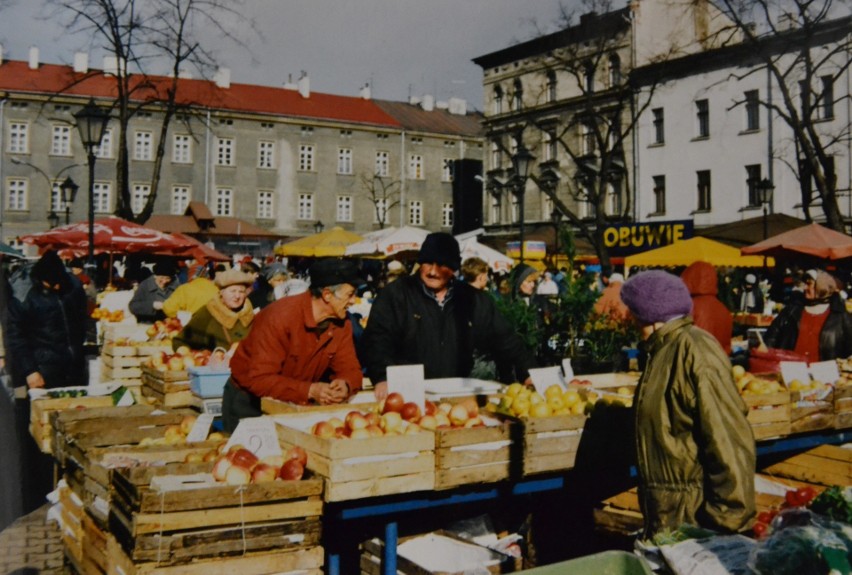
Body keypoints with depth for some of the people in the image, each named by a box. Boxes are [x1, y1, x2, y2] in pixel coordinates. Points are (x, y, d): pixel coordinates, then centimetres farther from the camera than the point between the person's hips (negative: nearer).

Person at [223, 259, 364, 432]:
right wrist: (310, 390, -41)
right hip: (249, 402, -5)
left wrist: (345, 385, -30)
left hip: (297, 404, 5)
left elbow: (349, 369, -6)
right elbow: (259, 379, -31)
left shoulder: (342, 324, -8)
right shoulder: (280, 316, -27)